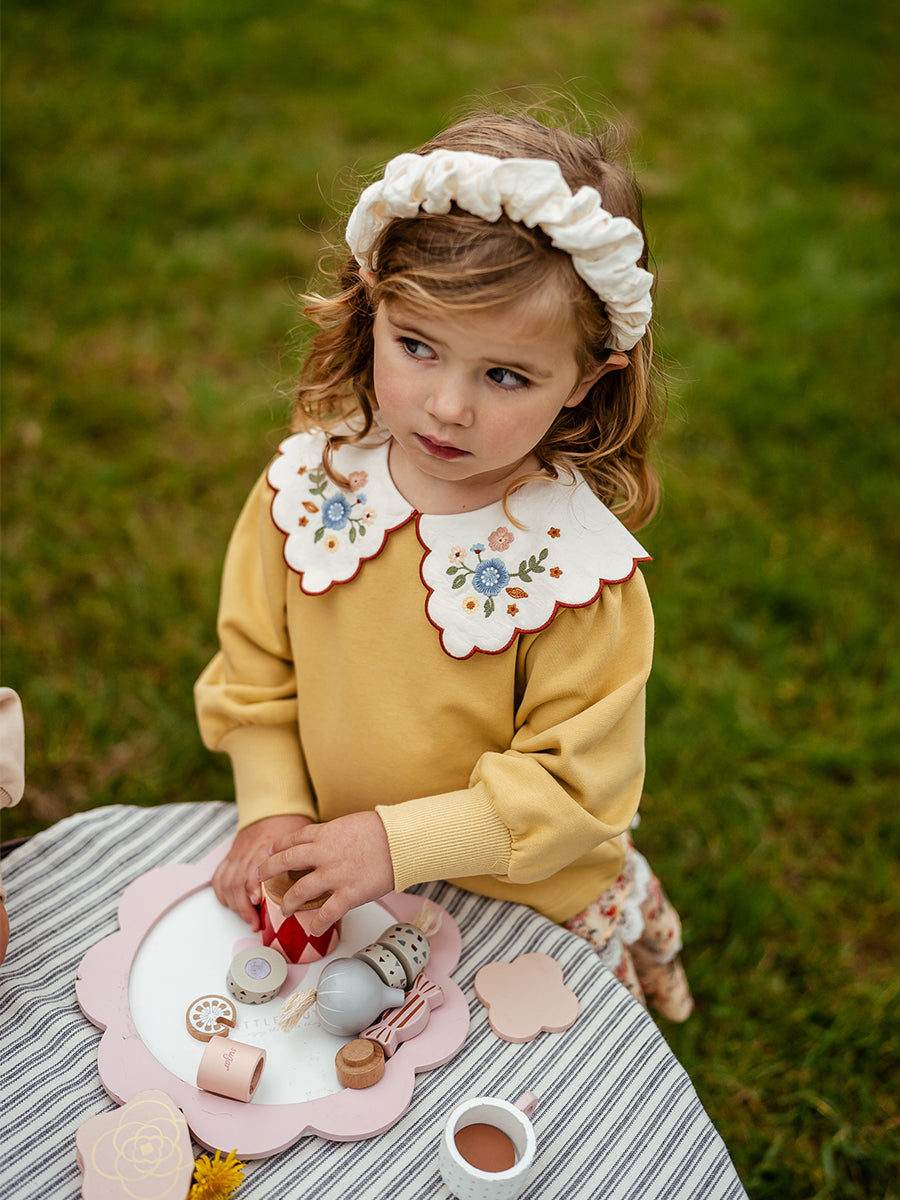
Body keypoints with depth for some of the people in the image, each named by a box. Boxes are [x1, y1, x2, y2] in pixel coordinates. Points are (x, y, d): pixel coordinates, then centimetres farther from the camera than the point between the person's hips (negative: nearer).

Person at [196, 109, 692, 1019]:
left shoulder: (579, 563, -29)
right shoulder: (307, 483, -17)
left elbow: (571, 786, -23)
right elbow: (254, 671, -3)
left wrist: (399, 841, -27)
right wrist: (273, 811, -11)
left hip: (530, 915, -3)